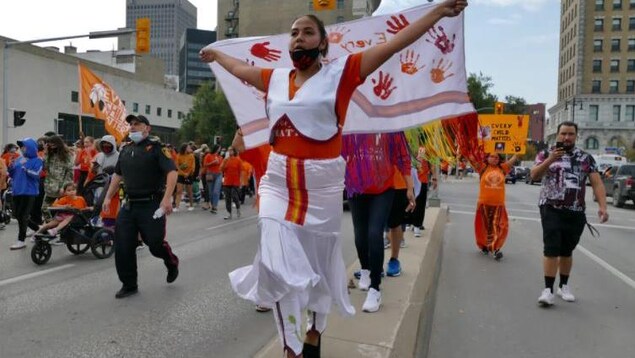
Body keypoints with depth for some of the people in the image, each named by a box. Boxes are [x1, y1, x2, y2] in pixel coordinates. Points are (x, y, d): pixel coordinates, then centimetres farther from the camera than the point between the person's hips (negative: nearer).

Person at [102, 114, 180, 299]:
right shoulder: (126, 149, 13)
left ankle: (172, 263, 32)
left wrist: (167, 198, -28)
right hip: (129, 205, 6)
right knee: (122, 247, 3)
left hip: (152, 205, -6)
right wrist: (108, 197, 19)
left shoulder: (156, 147, -8)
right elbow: (117, 175, 24)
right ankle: (129, 285, 18)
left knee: (155, 244, -1)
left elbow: (172, 172, -18)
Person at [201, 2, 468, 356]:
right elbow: (240, 67, 29)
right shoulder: (275, 78, 10)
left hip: (322, 184, -2)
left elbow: (394, 44, -2)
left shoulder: (340, 72, -2)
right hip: (278, 182, 3)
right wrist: (216, 54, 45)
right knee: (278, 266, -7)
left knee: (320, 265, 12)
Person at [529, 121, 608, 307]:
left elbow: (597, 183, 3)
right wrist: (550, 160, -25)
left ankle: (564, 286, 27)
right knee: (551, 249, -9)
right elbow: (534, 175, -11)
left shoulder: (586, 158, 8)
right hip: (552, 210, -3)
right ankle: (548, 289, -6)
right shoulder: (546, 154, 1)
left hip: (576, 213, 3)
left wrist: (602, 206, -9)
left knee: (567, 251, 13)